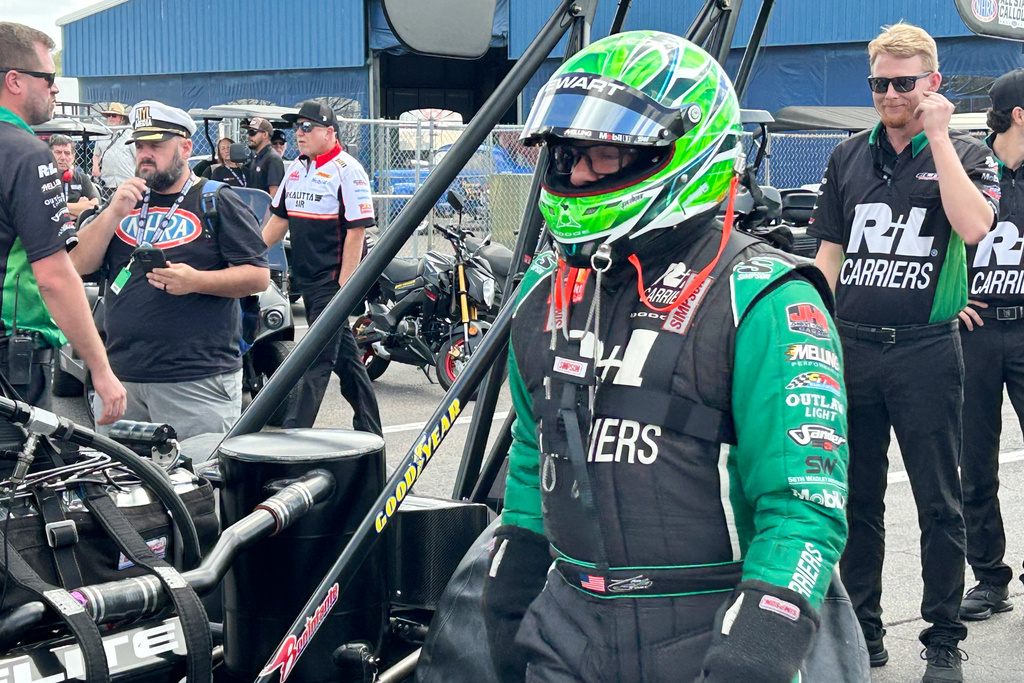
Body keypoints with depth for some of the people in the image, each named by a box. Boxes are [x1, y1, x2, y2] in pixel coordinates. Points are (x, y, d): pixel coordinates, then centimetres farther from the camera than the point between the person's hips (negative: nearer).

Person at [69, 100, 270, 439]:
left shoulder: (217, 203, 2)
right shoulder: (125, 201, 19)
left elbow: (259, 276, -5)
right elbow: (79, 265, 9)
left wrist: (196, 281, -20)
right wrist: (114, 213, -4)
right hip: (121, 378, 5)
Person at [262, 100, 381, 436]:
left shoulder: (346, 170, -10)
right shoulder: (296, 168, 14)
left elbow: (356, 231, -15)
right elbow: (279, 219, 20)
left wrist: (344, 286, -19)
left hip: (333, 280, -8)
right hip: (306, 279, 8)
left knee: (317, 358, -8)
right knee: (344, 354, 14)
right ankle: (368, 430, 22)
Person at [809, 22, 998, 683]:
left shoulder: (966, 154, 1)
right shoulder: (850, 157, 11)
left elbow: (973, 226, -20)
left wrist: (937, 135, -16)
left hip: (926, 350, -3)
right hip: (852, 347, 4)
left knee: (938, 502, 1)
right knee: (857, 497, 10)